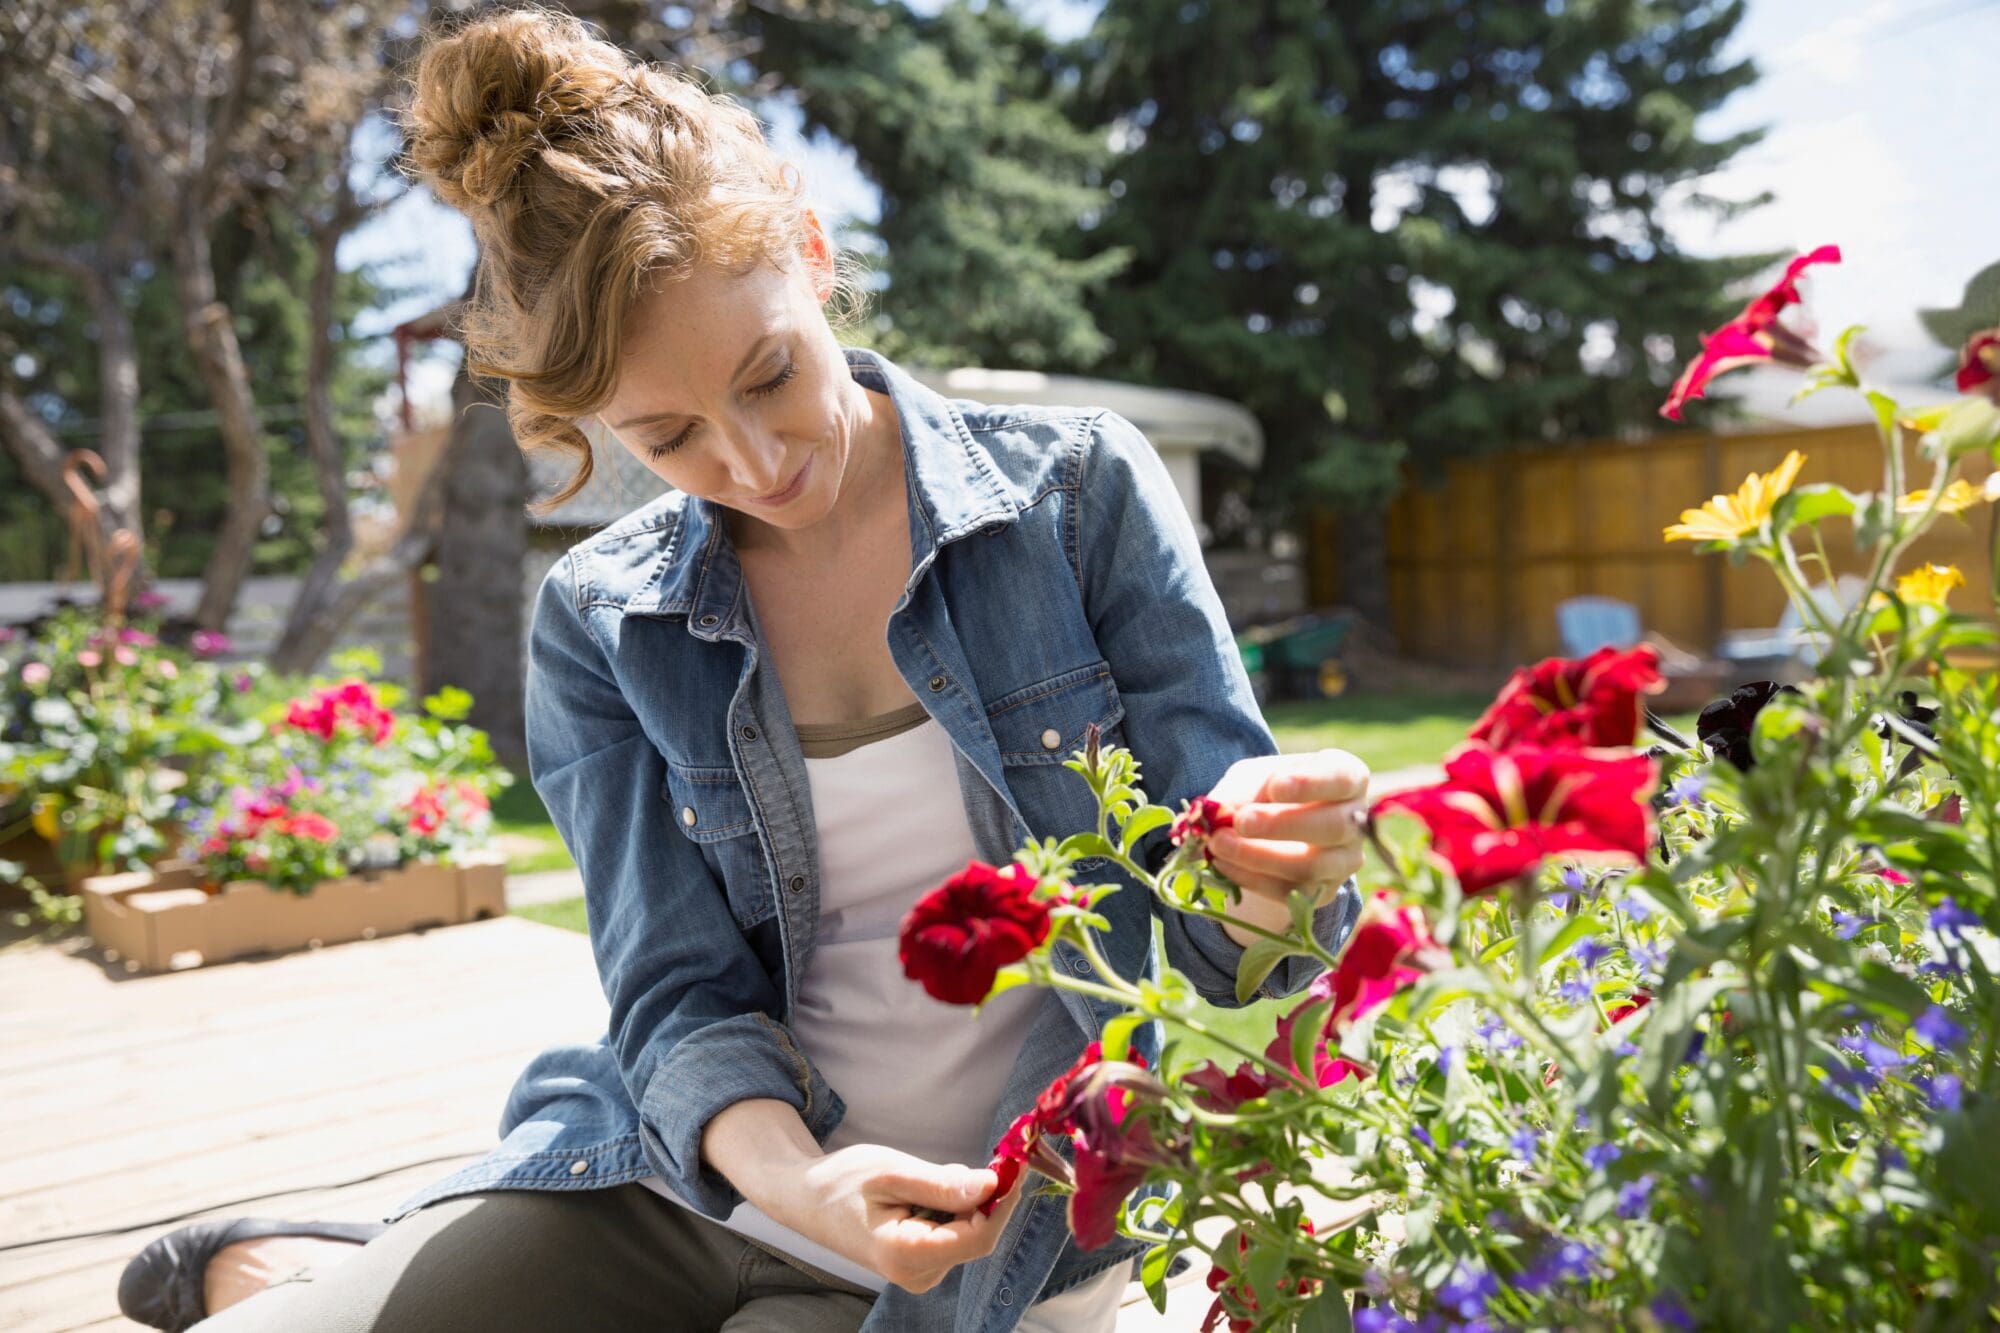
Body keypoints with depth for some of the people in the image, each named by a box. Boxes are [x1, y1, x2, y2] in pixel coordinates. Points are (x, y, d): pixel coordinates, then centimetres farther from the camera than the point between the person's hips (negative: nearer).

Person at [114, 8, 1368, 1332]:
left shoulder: (1080, 489, -9)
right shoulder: (602, 625, -3)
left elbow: (1224, 957, -9)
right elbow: (682, 993, -7)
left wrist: (1276, 882, -32)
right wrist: (795, 1176, -27)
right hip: (675, 1191, 2)